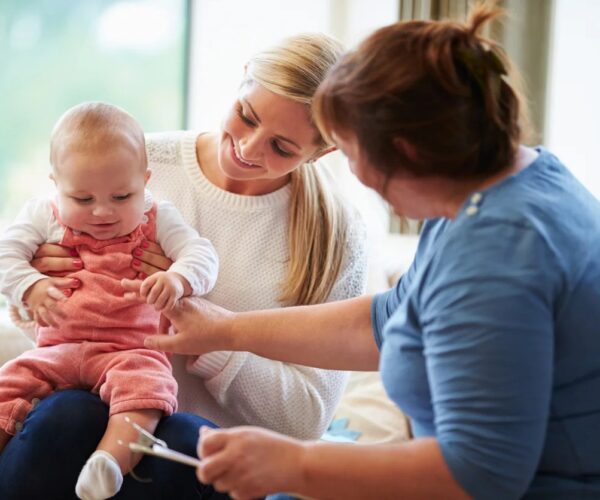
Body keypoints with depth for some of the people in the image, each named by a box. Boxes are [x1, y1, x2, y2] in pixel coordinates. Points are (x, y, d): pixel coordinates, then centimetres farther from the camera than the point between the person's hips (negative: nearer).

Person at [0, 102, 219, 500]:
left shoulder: (156, 220, 5)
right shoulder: (46, 216, 10)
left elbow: (201, 254, -5)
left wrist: (178, 279, -29)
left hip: (131, 348, -3)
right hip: (57, 349, 3)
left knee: (146, 382, -34)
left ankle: (112, 461, -49)